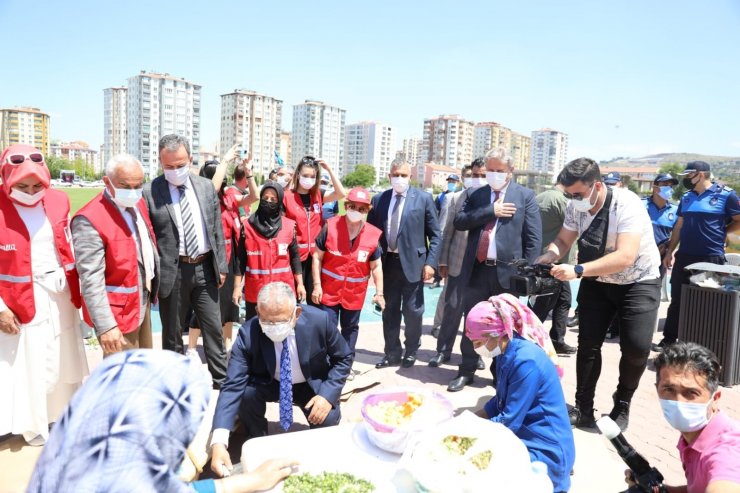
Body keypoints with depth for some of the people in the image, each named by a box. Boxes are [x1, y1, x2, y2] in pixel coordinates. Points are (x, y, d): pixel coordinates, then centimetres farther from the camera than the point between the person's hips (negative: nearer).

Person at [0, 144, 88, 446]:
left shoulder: (58, 201, -1)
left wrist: (75, 285, 5)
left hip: (60, 294, 5)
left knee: (64, 358, 17)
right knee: (27, 363, 9)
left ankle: (63, 413, 38)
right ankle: (33, 425, 29)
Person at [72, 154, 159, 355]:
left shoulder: (138, 203, 4)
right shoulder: (89, 220, -23)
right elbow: (91, 280, -25)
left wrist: (153, 282, 19)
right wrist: (105, 326, -27)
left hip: (143, 302, 8)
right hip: (118, 310, -8)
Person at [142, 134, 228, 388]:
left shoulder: (206, 187, 4)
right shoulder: (149, 192, -8)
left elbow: (217, 230, 8)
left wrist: (221, 266, 7)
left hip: (205, 268, 3)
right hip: (172, 272, -3)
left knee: (213, 328, 12)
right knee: (172, 333, 12)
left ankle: (222, 378, 27)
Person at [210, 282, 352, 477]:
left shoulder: (318, 321, -27)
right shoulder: (248, 333, -28)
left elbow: (344, 358, -11)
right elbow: (233, 386, -32)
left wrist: (328, 394, -26)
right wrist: (218, 442, -44)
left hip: (313, 386, 0)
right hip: (269, 384, 1)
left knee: (327, 421, -26)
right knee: (245, 392, -29)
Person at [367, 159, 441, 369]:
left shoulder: (423, 198, -1)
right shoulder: (379, 199, 7)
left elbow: (435, 235, -2)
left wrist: (430, 262, -10)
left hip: (412, 262, -3)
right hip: (387, 262, 3)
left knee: (412, 311, 7)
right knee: (389, 310, 11)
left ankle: (411, 352, 25)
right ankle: (392, 352, 25)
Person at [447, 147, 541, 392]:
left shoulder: (525, 196, 2)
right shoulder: (476, 195, 10)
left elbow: (534, 238, -2)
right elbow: (459, 222, -4)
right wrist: (490, 211, -13)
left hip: (507, 271, -2)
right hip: (476, 270, 2)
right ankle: (467, 370, 25)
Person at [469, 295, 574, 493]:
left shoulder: (526, 361, -27)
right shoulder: (507, 353, 1)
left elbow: (509, 421, -23)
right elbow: (501, 402, 12)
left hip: (544, 451, -9)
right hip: (522, 437, 9)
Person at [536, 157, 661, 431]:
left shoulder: (626, 204, -30)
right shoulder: (576, 207, -13)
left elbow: (625, 257, -39)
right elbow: (563, 240, -1)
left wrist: (577, 270, -46)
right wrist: (550, 255, -23)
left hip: (638, 282, -4)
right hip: (596, 281, 5)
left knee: (636, 346, -13)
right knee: (588, 344, 1)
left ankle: (622, 405, 15)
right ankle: (583, 409, 15)